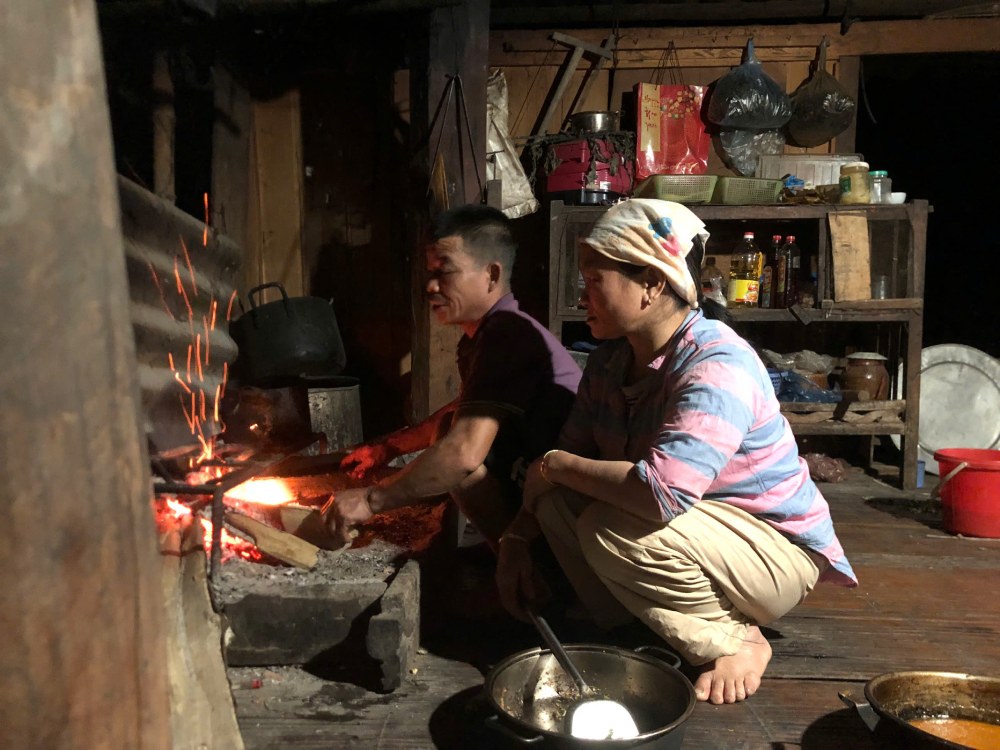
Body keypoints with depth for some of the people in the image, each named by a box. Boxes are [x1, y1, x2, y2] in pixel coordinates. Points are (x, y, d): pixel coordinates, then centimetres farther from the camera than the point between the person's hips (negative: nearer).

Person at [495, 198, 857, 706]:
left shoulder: (718, 368, -29)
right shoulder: (612, 359, -2)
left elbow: (661, 494, -41)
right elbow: (572, 452, 2)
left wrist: (552, 466, -27)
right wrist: (517, 538, -9)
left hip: (774, 550, -7)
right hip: (691, 529, 7)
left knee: (611, 529, -30)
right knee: (559, 503, -14)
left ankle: (737, 643, -7)